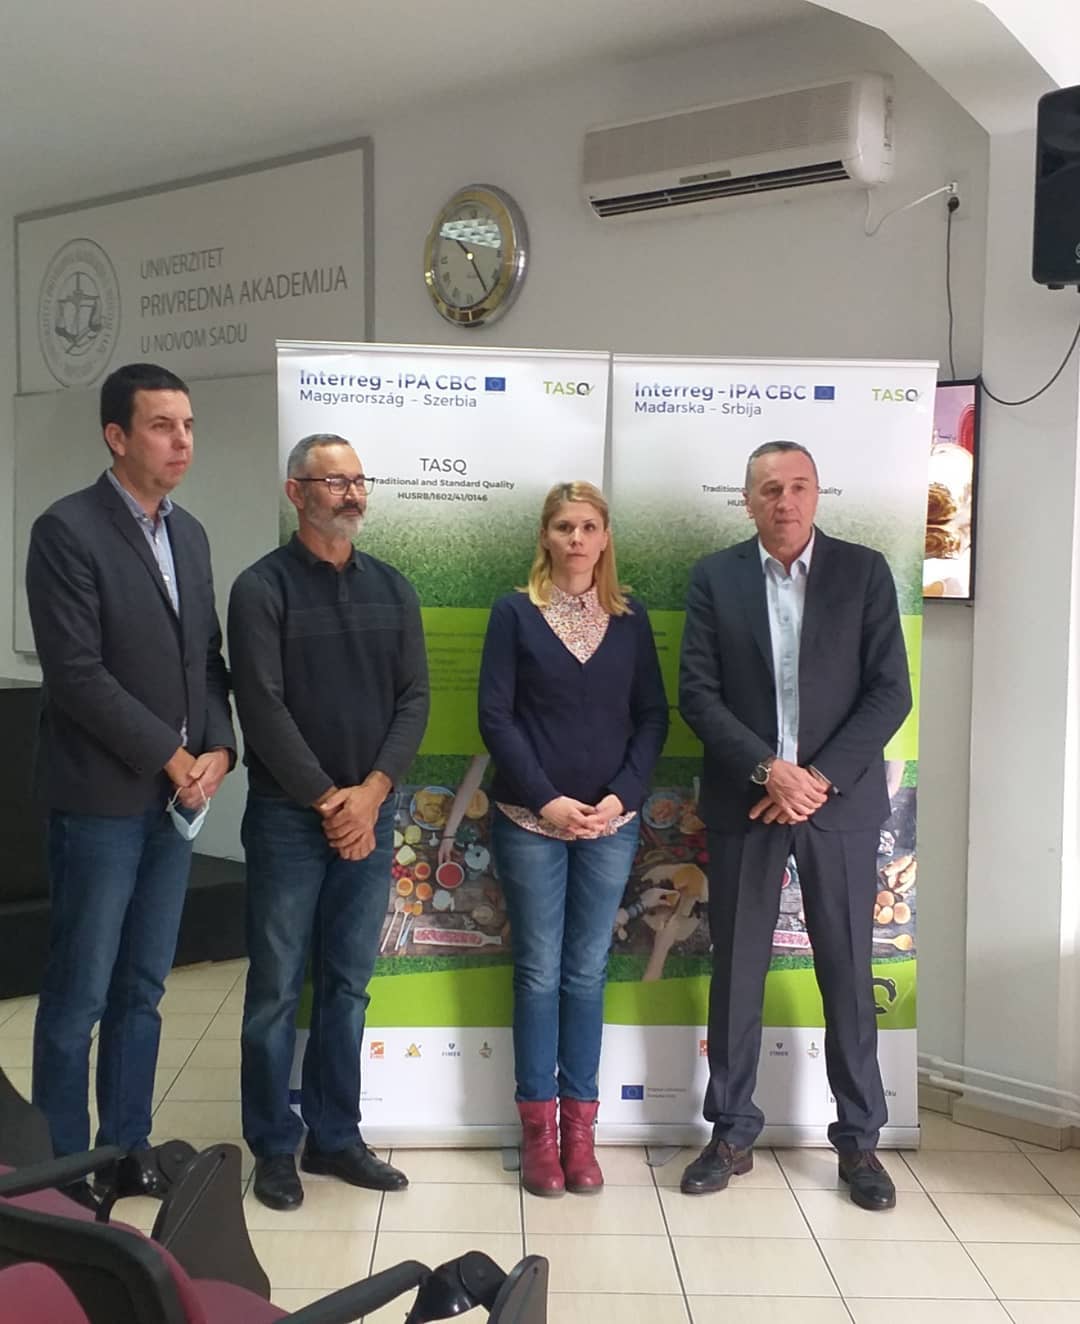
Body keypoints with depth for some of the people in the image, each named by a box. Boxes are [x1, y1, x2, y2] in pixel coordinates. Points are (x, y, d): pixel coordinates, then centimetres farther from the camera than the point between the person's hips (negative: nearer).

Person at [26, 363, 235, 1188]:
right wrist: (172, 759, -13)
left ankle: (127, 1149, 26)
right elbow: (76, 674, -17)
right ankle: (64, 1167, 18)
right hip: (102, 798, -6)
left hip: (177, 798, 6)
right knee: (77, 996, 4)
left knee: (142, 989, 14)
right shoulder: (67, 530, -11)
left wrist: (217, 751, -3)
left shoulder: (190, 534, 11)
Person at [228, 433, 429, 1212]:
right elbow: (263, 708, -11)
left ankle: (335, 1137, 23)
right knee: (276, 989, 3)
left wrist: (372, 791, -10)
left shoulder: (393, 590, 8)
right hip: (288, 816, -4)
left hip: (371, 813, 4)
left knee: (348, 985, 11)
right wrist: (327, 800, -13)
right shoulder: (262, 588, -5)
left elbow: (415, 698, 3)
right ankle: (274, 1146, 17)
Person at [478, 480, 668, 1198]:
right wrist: (545, 799, -12)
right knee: (539, 972, 4)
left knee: (588, 972, 7)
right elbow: (495, 715, -5)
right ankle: (538, 1129, 15)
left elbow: (653, 716, 5)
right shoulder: (515, 612, 0)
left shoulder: (630, 617, 7)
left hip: (611, 821, 2)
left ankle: (580, 1127, 17)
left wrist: (622, 795, -8)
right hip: (531, 819, -2)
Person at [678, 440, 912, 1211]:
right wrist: (768, 769, -15)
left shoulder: (864, 572, 1)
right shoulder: (715, 577, 2)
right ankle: (733, 1134, 22)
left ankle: (859, 1140, 23)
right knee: (736, 973, 7)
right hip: (744, 803, 1)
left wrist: (820, 778, -14)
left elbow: (890, 692, -4)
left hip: (841, 801, 0)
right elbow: (698, 695, -4)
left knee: (848, 974, 8)